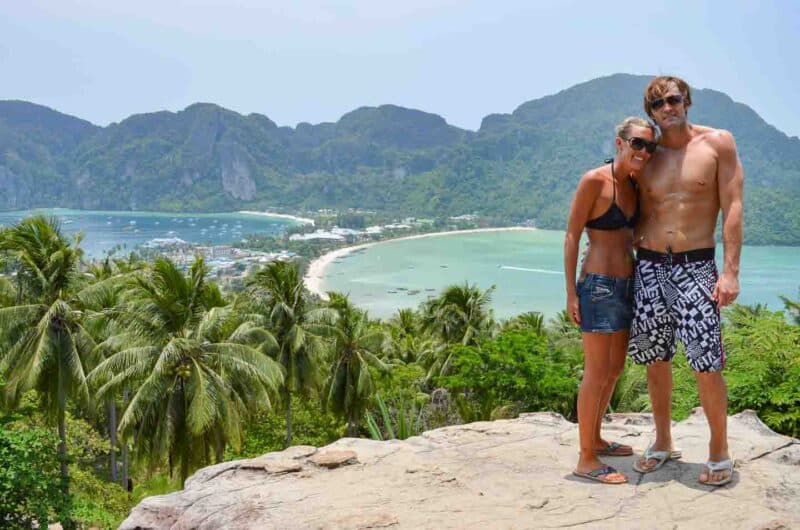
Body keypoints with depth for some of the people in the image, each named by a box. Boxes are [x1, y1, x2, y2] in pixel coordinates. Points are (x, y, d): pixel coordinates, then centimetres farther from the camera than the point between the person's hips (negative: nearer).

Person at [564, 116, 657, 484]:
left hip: (626, 284, 8)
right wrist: (571, 292, -15)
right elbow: (572, 236, -12)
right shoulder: (594, 181, -13)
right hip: (599, 285, -8)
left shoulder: (634, 186, 10)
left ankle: (595, 439, 32)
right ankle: (586, 460, 5)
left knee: (615, 369, 16)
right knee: (597, 372, -4)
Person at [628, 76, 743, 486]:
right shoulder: (649, 157, 11)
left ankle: (719, 450, 9)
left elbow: (732, 208, -5)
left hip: (696, 266, -4)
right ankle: (663, 442, 25)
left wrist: (730, 271, -12)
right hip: (649, 265, 4)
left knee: (705, 363, -8)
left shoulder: (718, 143, 0)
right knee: (655, 359, 9)